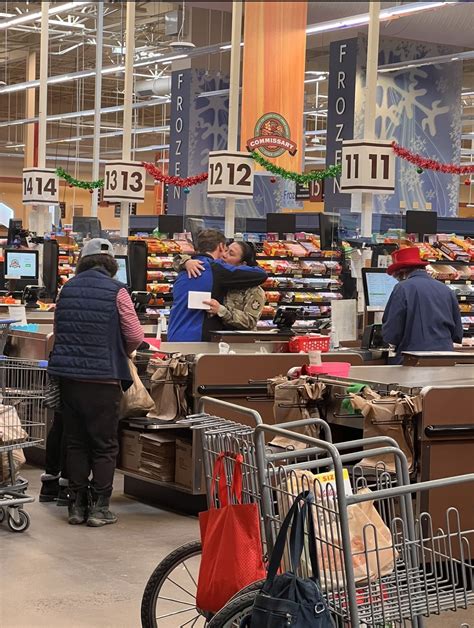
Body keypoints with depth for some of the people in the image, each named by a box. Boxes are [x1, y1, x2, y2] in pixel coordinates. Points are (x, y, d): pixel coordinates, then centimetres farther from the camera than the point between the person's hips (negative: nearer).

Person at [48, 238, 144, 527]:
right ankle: (99, 508, 6)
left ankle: (77, 505, 15)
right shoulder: (116, 291, -8)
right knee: (105, 445, 5)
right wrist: (121, 352, 12)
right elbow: (135, 336, -8)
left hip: (67, 374, 5)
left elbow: (58, 330, 15)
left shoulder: (68, 288, 7)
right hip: (103, 376, -4)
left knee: (76, 442, 13)